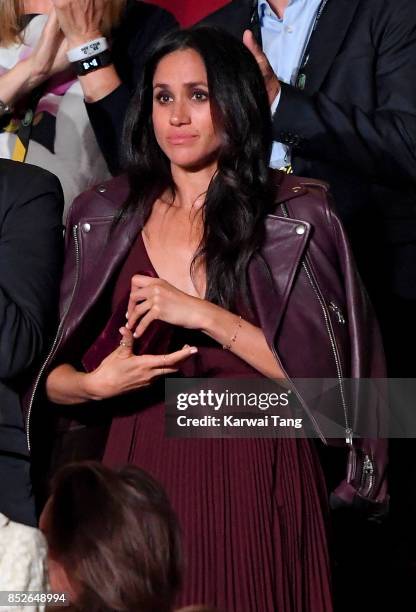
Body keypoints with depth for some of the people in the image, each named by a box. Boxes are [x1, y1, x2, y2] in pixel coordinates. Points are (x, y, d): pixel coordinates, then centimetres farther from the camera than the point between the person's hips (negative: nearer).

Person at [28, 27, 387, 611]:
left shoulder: (297, 216, -2)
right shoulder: (103, 217, 7)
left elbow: (324, 369, -10)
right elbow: (51, 381, 8)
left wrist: (205, 315, -17)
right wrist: (94, 384, -14)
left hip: (253, 485, -2)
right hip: (143, 476, 2)